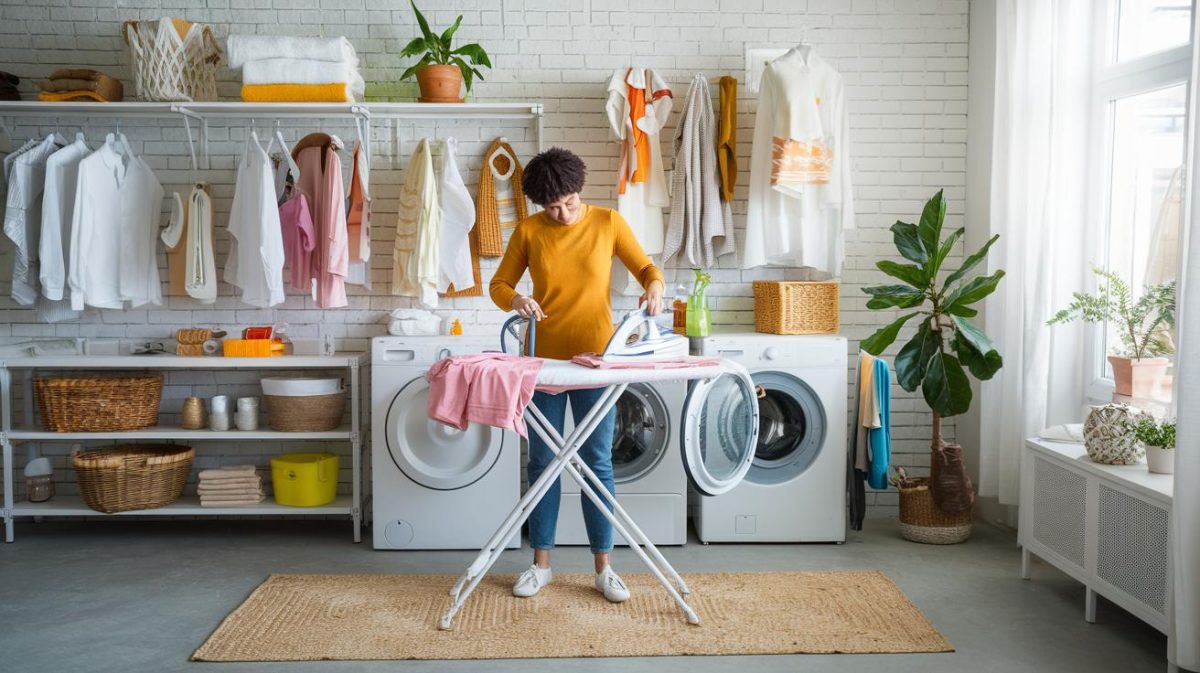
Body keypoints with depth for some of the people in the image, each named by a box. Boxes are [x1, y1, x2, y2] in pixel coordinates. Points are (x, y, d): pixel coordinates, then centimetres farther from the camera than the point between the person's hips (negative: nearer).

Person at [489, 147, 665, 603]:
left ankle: (604, 568, 13)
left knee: (597, 461, 3)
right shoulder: (528, 231, -1)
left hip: (596, 356, -1)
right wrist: (516, 300, -18)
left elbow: (646, 267, 3)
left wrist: (654, 287, -19)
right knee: (542, 461, 7)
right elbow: (499, 284, 4)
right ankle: (541, 564, 20)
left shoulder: (608, 222, -2)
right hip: (543, 358, 1)